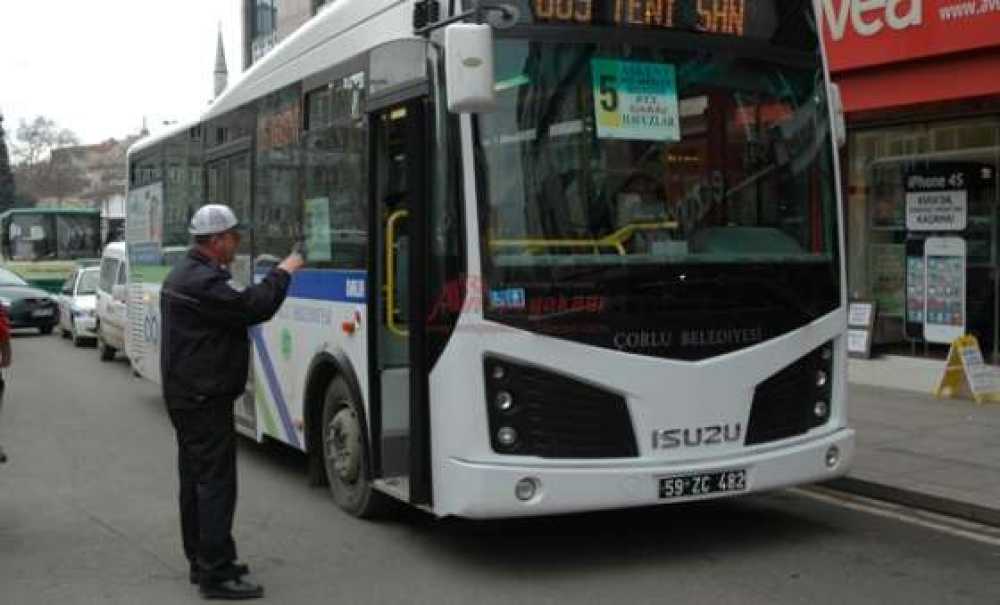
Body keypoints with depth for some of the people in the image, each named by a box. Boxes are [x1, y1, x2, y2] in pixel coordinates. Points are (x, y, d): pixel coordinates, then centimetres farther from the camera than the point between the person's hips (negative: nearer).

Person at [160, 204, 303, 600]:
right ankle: (216, 575, -5)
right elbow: (255, 307, -24)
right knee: (217, 482, -8)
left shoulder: (182, 274, 15)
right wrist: (283, 273, -11)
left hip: (184, 395, 11)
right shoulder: (204, 282, -21)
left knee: (195, 478, 16)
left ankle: (201, 560, 26)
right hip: (205, 399, -11)